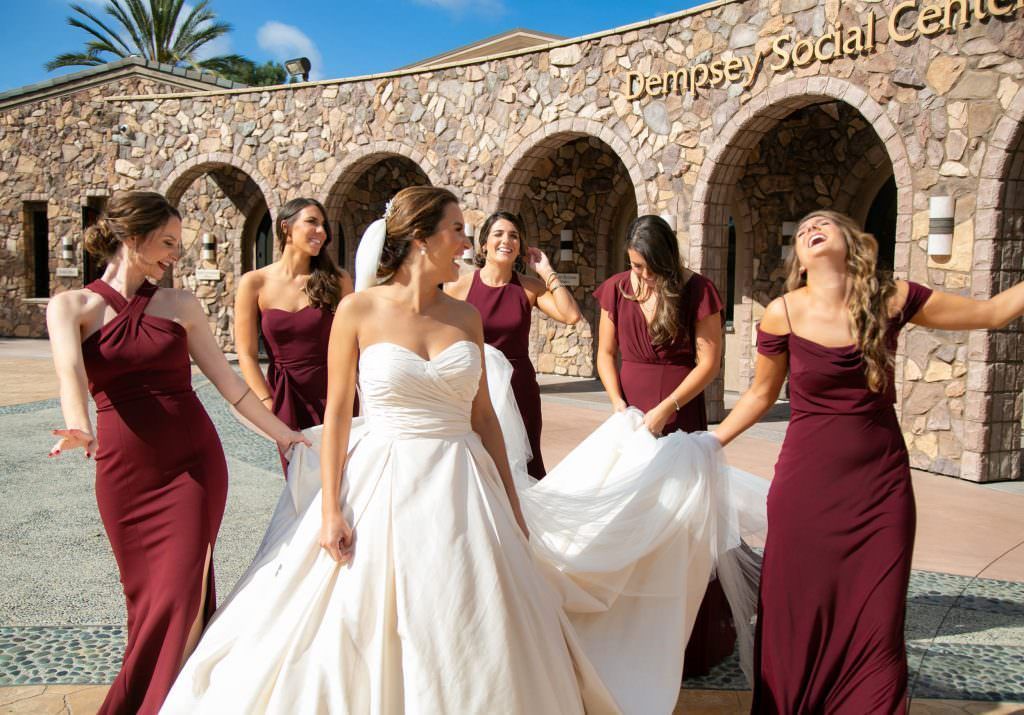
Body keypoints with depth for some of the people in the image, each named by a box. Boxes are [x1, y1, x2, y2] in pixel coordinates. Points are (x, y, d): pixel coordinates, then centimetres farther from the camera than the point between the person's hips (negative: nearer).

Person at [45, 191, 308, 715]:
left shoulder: (180, 305, 6)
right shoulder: (71, 306, 1)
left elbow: (227, 381, 7)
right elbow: (69, 368, -19)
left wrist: (283, 433, 4)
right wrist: (79, 426, -39)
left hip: (193, 463, 1)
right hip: (124, 471, -1)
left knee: (181, 593, -4)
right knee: (145, 596, 9)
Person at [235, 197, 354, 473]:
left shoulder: (337, 281, -1)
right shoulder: (255, 283, -2)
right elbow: (247, 354, -2)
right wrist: (269, 408, -8)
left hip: (333, 391, 0)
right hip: (286, 397, 0)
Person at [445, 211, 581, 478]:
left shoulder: (530, 287, 1)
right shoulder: (459, 286, -4)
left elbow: (571, 315, -14)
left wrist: (547, 272, -8)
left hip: (519, 388, 1)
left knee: (526, 470, 7)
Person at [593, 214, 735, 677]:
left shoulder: (697, 292, -7)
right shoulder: (617, 290, 4)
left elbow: (709, 363, -8)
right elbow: (605, 353, 9)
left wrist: (665, 409, -15)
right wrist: (619, 404, -5)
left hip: (681, 419, -3)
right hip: (631, 418, 4)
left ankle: (693, 641, 12)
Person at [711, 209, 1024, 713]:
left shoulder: (891, 299, -3)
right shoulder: (783, 314, -6)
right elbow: (761, 395, 7)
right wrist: (710, 443, 4)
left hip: (882, 483, 1)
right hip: (807, 484, -1)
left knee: (877, 625, 4)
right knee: (799, 619, 6)